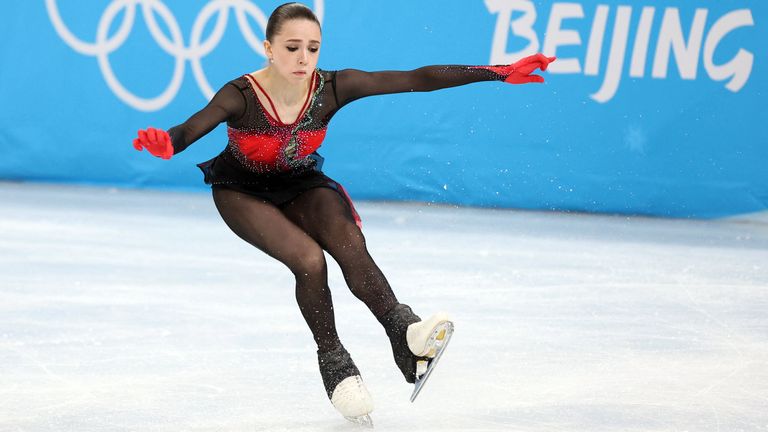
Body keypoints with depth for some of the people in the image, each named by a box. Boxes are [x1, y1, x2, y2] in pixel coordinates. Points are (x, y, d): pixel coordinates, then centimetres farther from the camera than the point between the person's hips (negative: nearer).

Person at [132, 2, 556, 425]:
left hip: (299, 184, 3)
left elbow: (417, 79, -24)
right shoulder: (240, 96, -31)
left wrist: (500, 73, -29)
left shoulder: (332, 88, -23)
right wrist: (165, 144, -72)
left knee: (350, 246, -27)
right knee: (309, 259, -26)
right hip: (242, 192, -3)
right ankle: (334, 364, -10)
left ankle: (404, 330, -40)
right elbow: (192, 129, -46)